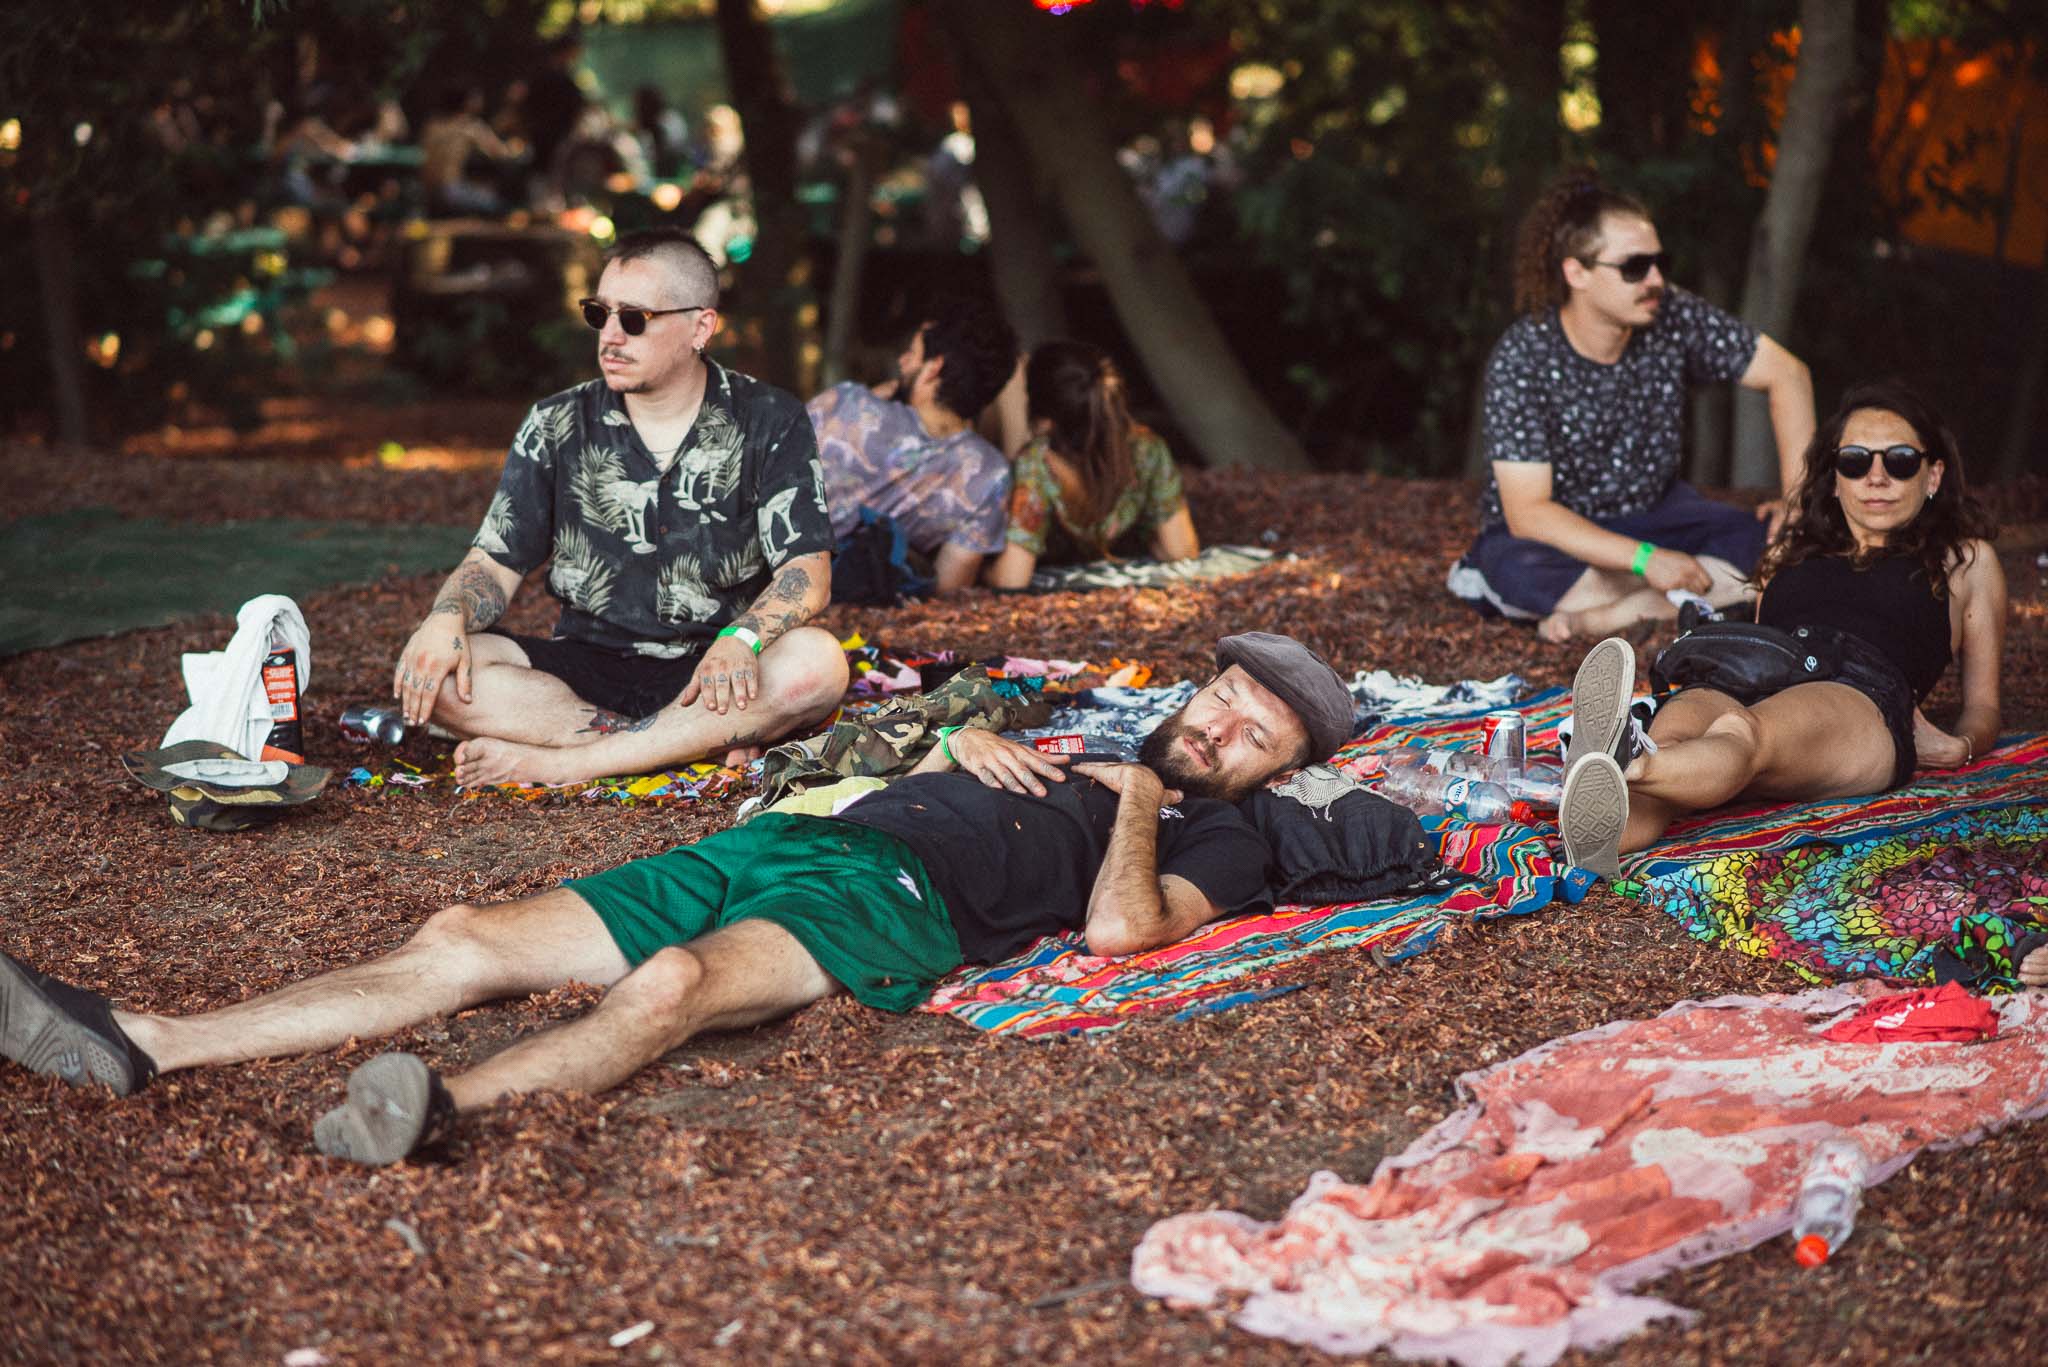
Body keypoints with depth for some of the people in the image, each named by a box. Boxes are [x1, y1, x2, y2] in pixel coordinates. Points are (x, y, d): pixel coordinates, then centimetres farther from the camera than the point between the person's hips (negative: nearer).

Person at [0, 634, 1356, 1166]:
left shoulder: (1219, 837, 11)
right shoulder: (1085, 753, 34)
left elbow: (1117, 925, -11)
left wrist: (1138, 801, 5)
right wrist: (962, 744, 15)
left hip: (891, 900, -7)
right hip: (791, 840, 7)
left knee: (674, 983, -41)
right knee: (460, 941, -7)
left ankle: (447, 1106, -61)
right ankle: (137, 1045, -11)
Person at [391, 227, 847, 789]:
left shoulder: (769, 422, -2)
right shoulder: (557, 426, 4)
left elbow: (808, 572, -10)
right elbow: (495, 562, 4)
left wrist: (741, 639, -31)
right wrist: (448, 617, -20)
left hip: (711, 673, -2)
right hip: (587, 669, 2)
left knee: (817, 663, -35)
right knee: (428, 672, -24)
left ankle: (559, 763, -30)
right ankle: (704, 743, -28)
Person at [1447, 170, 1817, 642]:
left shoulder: (1675, 316, -13)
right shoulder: (1520, 360, -23)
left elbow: (1787, 373, -4)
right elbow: (1527, 512, -27)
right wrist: (1647, 560, -35)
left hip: (1651, 511, 5)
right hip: (1555, 532, -4)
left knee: (1772, 544, -23)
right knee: (1518, 570, -39)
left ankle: (1599, 615, -28)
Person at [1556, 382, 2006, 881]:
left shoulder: (1965, 559, 31)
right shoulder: (1793, 550, 38)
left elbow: (1983, 708, 27)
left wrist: (1958, 745, 4)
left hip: (1861, 703, -3)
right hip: (1746, 692, 3)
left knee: (1745, 731, -40)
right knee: (1679, 718, -38)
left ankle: (1622, 767, -72)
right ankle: (1603, 826, -70)